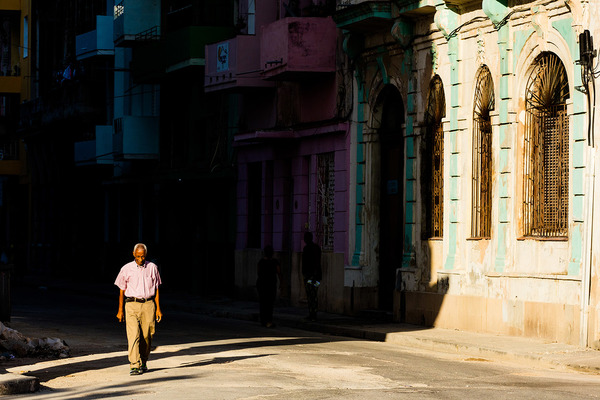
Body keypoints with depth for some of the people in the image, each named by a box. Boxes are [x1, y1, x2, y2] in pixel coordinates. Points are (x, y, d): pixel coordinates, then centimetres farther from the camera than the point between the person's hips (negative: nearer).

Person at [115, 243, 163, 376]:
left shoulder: (152, 268, 8)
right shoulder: (126, 269, 5)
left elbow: (156, 289, 12)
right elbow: (122, 290, 11)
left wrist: (158, 309, 8)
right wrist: (120, 310, 10)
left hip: (148, 304, 2)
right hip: (131, 305, -2)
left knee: (146, 336, 2)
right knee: (133, 335, -13)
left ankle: (143, 363, 20)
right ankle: (134, 366, -18)